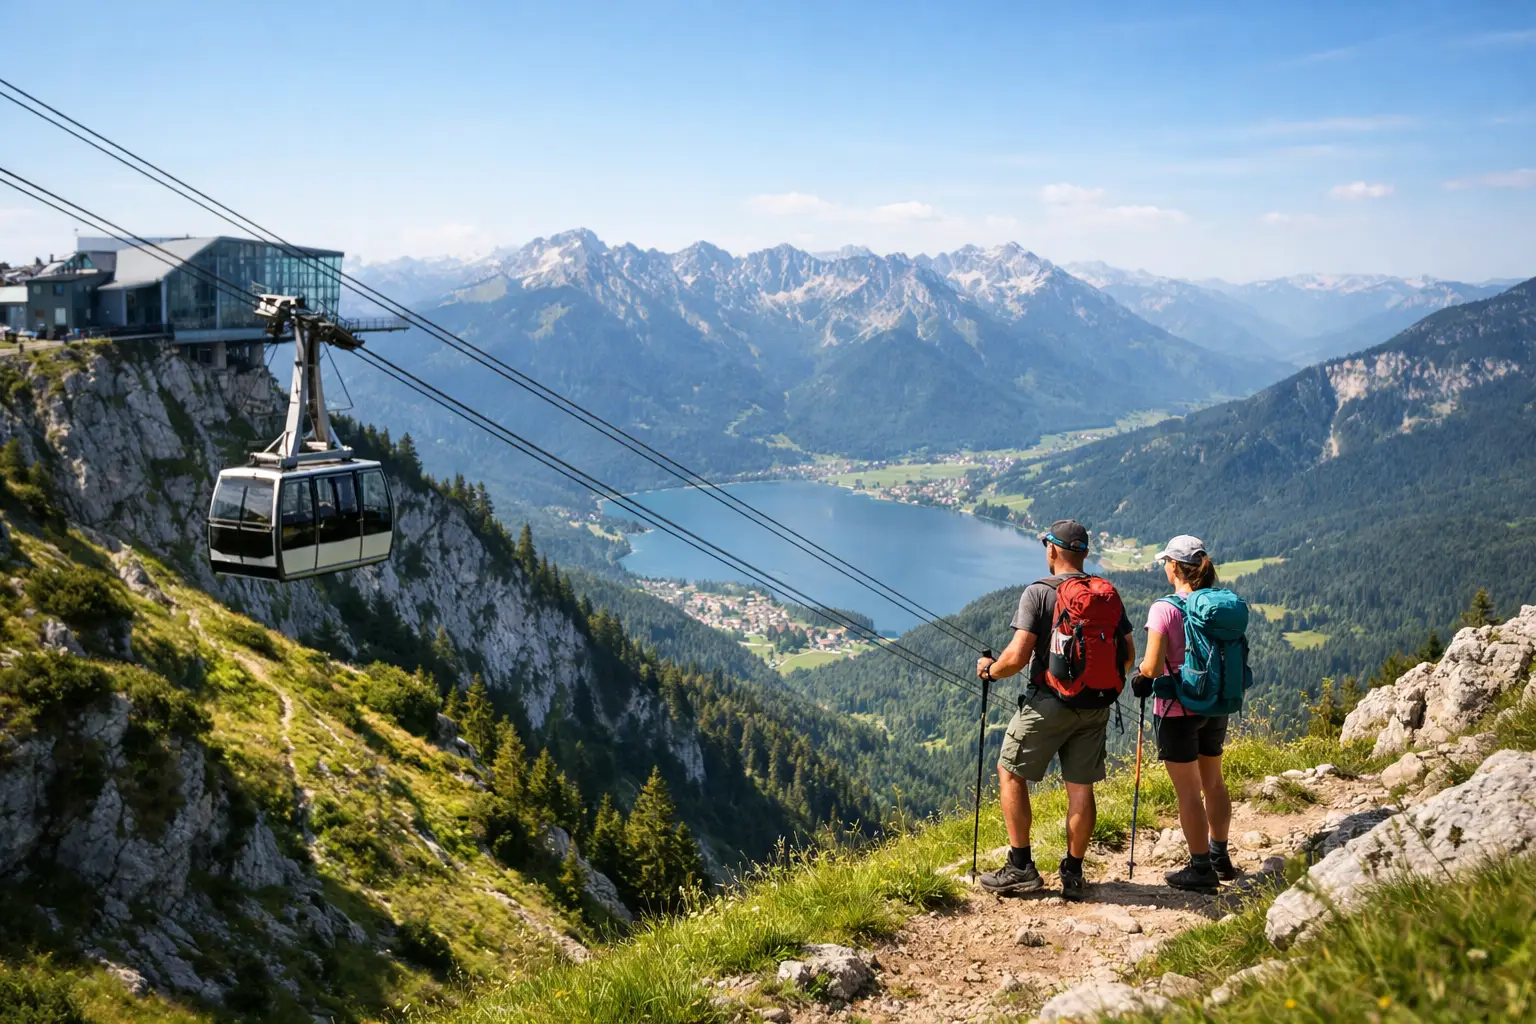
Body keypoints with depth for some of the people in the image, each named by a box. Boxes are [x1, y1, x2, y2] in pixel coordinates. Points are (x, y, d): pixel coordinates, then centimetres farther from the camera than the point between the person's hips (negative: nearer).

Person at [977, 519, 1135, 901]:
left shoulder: (1039, 592, -11)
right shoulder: (1109, 594, 5)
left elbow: (1017, 657, -17)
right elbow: (1128, 655, 9)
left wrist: (989, 669, 2)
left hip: (1050, 701, -5)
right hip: (1096, 706, 5)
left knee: (1011, 772, 9)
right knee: (1081, 786, 10)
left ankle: (1021, 867, 8)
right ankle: (1073, 873, 17)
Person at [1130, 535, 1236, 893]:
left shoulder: (1164, 609, -18)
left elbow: (1153, 667, -21)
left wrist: (1139, 675, 0)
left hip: (1177, 711, -7)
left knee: (1188, 791, 4)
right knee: (1213, 782, 21)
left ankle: (1201, 870, 13)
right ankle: (1220, 858, 34)